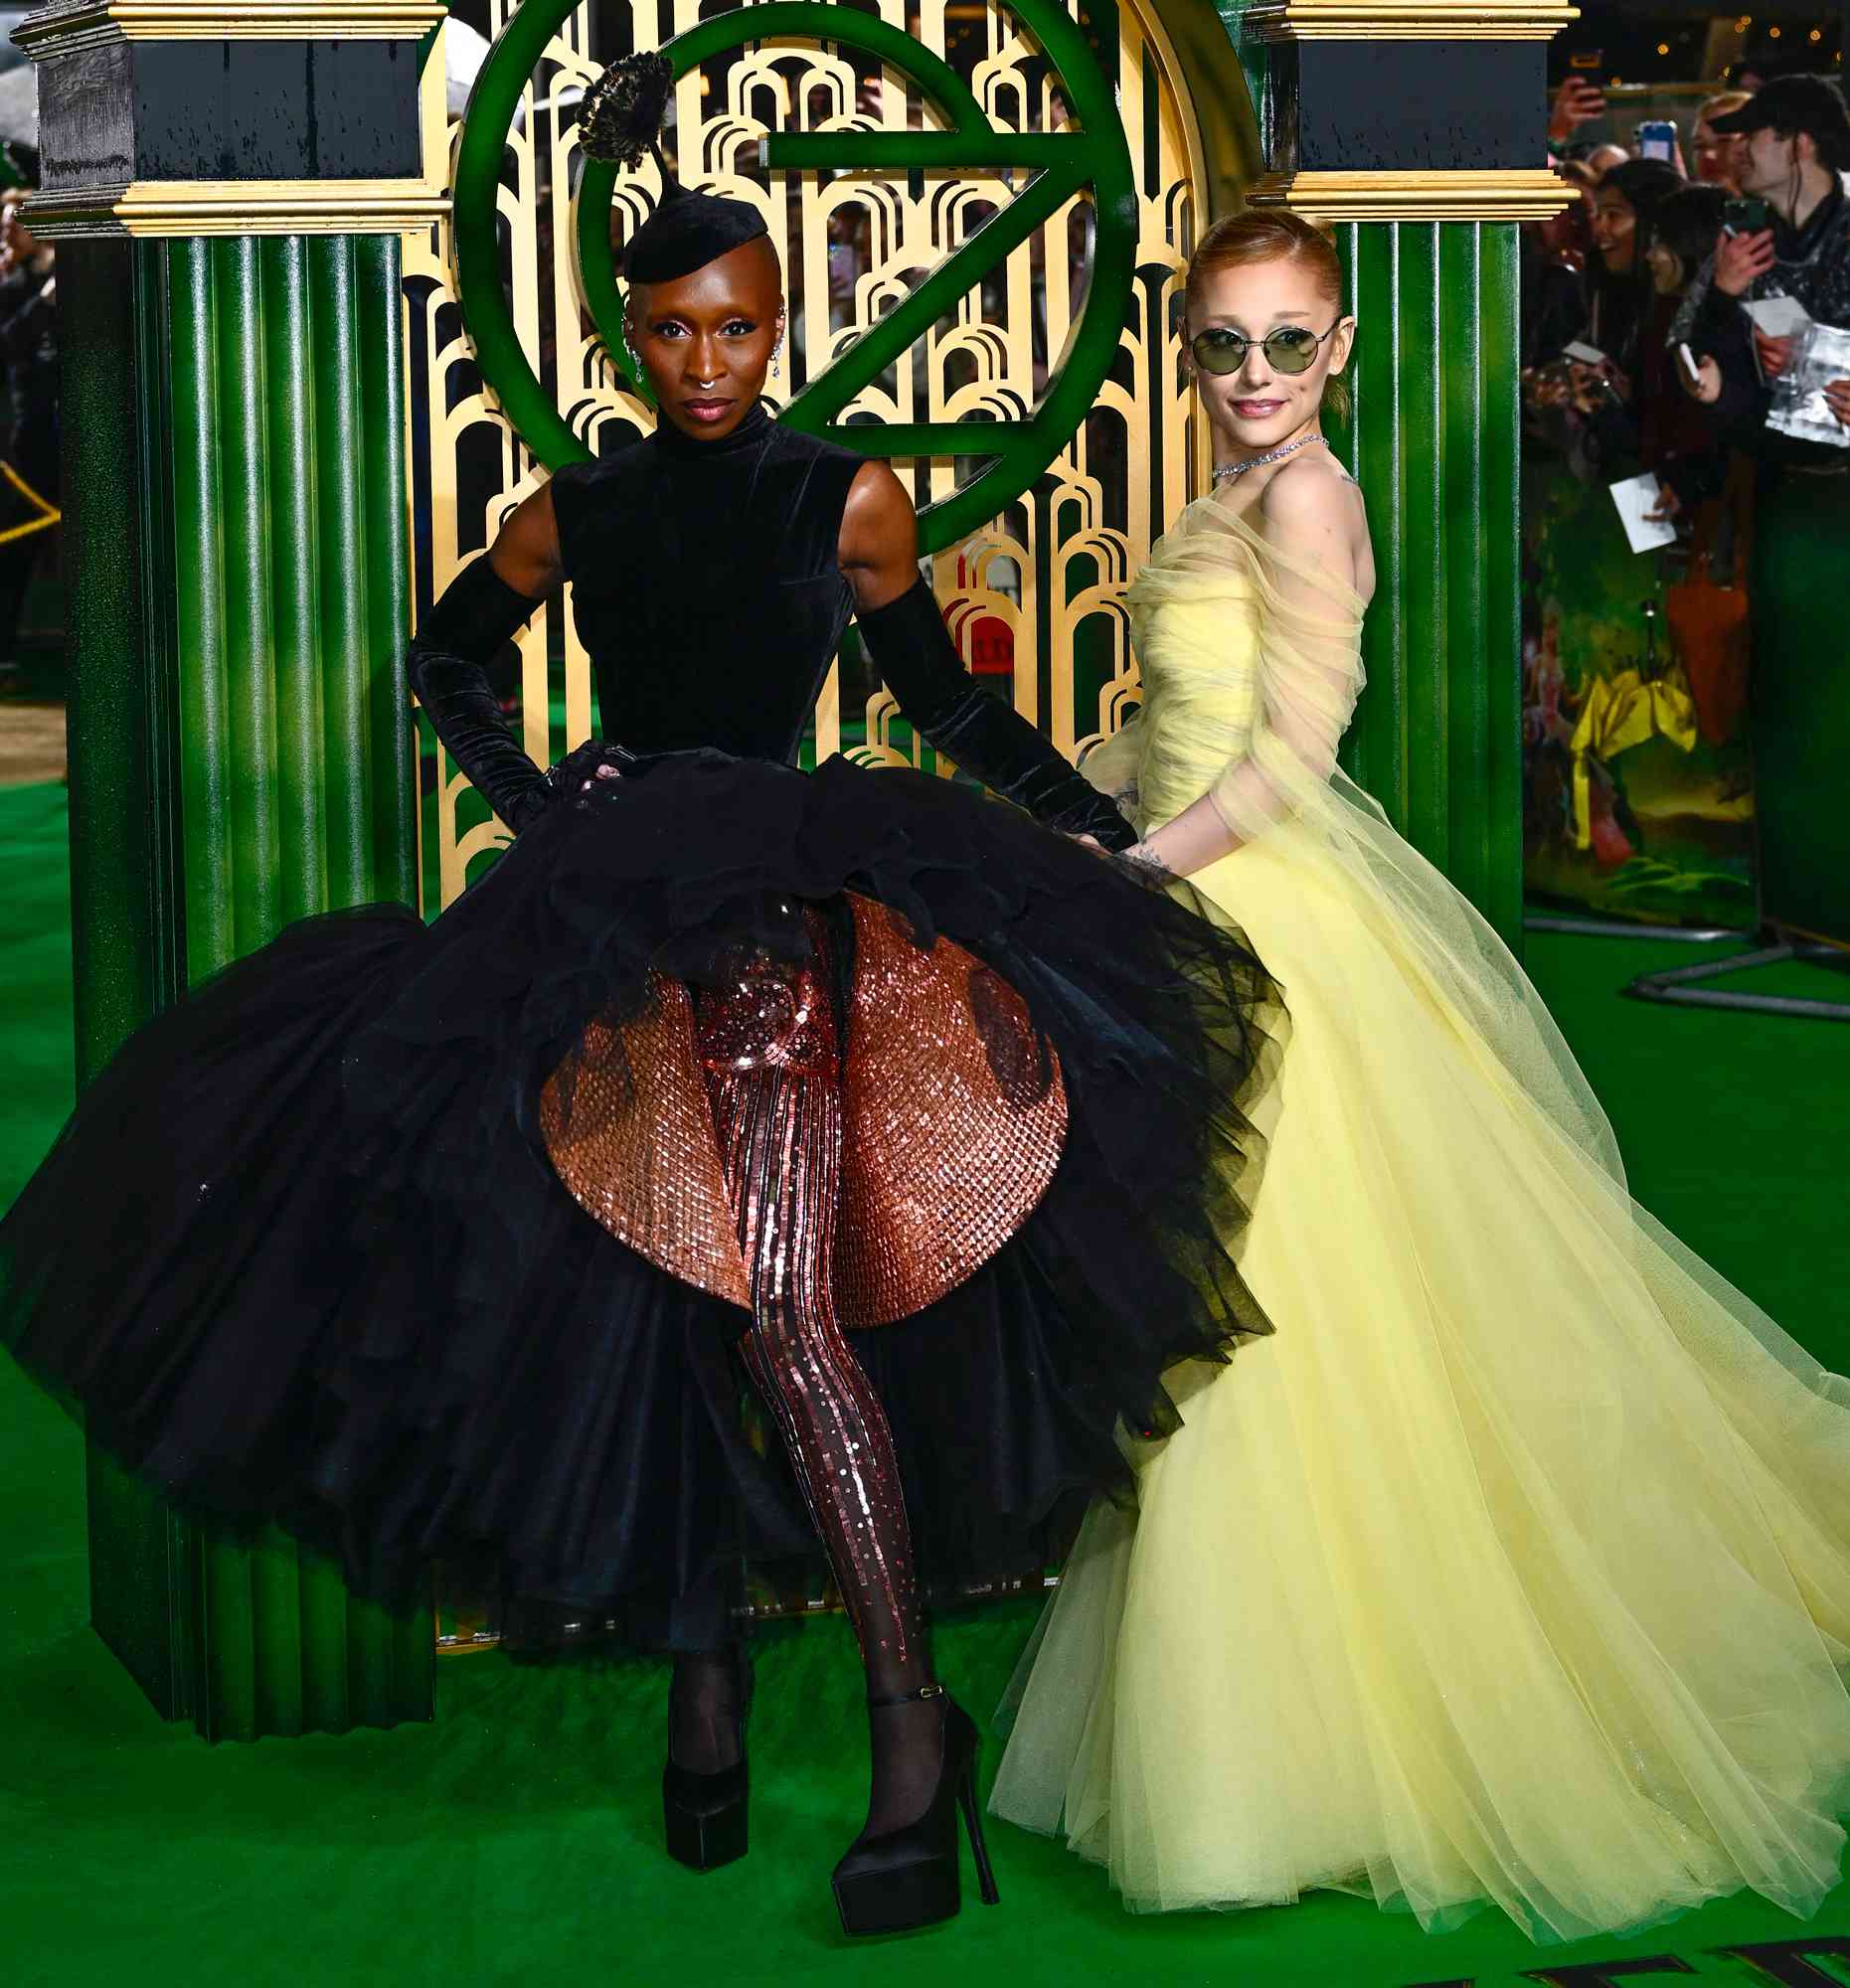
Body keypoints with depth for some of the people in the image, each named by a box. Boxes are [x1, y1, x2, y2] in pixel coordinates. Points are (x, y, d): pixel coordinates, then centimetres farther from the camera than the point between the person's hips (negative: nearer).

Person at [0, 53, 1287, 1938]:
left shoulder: (850, 497, 3)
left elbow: (944, 703, 13)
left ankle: (910, 1718, -15)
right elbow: (444, 656, 26)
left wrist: (1096, 824, 3)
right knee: (630, 1302, 5)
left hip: (782, 912, -4)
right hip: (604, 921, 4)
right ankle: (698, 1667, 21)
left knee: (786, 1303, -18)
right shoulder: (574, 515, 9)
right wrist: (527, 793, 10)